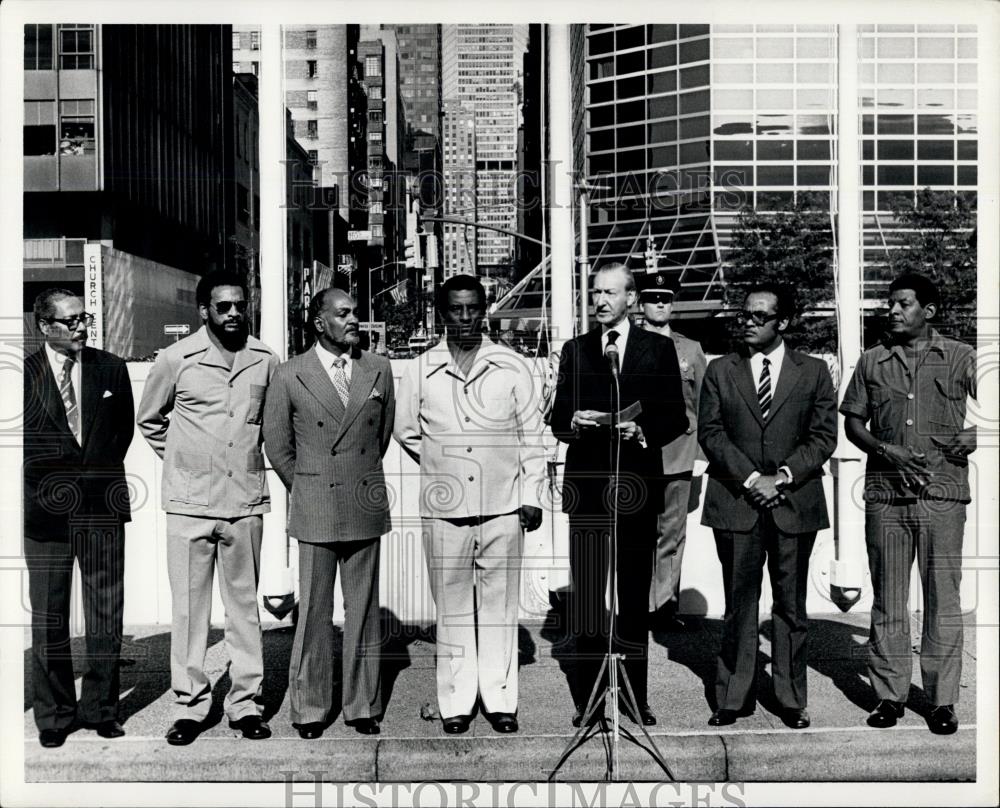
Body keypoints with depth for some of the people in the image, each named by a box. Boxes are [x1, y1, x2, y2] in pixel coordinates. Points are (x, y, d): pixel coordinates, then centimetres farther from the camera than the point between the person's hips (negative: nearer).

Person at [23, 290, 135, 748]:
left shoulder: (111, 369, 6)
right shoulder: (23, 373, 1)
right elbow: (22, 442, 3)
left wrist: (97, 471, 3)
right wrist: (49, 483, -3)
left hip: (103, 504, 1)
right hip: (47, 507, -1)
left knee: (107, 614, 5)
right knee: (48, 619, 7)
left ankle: (99, 707, 18)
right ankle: (54, 714, 19)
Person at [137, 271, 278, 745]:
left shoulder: (265, 360, 2)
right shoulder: (176, 359, -3)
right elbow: (148, 421, 11)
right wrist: (183, 460, 9)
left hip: (246, 501, 2)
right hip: (190, 503, -1)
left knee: (244, 604, 8)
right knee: (189, 606, 4)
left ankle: (245, 701, 19)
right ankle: (190, 704, 17)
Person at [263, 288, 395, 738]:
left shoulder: (379, 370, 5)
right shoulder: (289, 377, -3)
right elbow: (277, 445, 6)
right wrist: (305, 491, 11)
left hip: (366, 508, 2)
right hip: (315, 513, -2)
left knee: (364, 611, 10)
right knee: (314, 612, 6)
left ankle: (363, 705, 22)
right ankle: (309, 709, 20)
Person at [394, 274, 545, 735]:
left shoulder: (511, 367, 3)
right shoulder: (420, 371, 3)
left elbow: (531, 434, 6)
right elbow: (407, 432, 15)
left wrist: (531, 494, 2)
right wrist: (443, 467, 11)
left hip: (503, 505, 0)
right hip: (445, 508, 0)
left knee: (500, 605, 7)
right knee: (452, 607, 6)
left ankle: (500, 699, 17)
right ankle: (456, 702, 17)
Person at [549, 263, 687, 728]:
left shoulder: (658, 349, 9)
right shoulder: (574, 350, 13)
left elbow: (676, 418, 5)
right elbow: (557, 420, 11)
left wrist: (643, 431, -13)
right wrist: (573, 421, -11)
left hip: (637, 482, -1)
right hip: (587, 484, 1)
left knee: (635, 595, 4)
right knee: (586, 595, 1)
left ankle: (635, 697, 16)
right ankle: (588, 697, 10)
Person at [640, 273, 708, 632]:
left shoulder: (691, 350, 12)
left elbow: (703, 406, 11)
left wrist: (702, 455, 5)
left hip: (679, 457, 2)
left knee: (672, 535, 5)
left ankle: (666, 605, 15)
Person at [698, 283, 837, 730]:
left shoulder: (813, 371, 6)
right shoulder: (720, 371, 6)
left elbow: (824, 436, 2)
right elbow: (710, 433, 0)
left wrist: (782, 477, -10)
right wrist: (750, 479, -11)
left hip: (794, 503, 0)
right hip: (735, 502, 0)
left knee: (791, 606, 8)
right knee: (739, 604, 5)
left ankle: (791, 700, 21)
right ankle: (733, 697, 15)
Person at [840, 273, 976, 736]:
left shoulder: (961, 358, 6)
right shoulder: (872, 362, 10)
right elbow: (852, 422, 11)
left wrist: (977, 434, -11)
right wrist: (886, 450, -5)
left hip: (943, 494, -1)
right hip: (885, 494, 2)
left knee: (943, 598, 3)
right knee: (887, 598, 6)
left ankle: (943, 699, 14)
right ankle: (889, 694, 16)